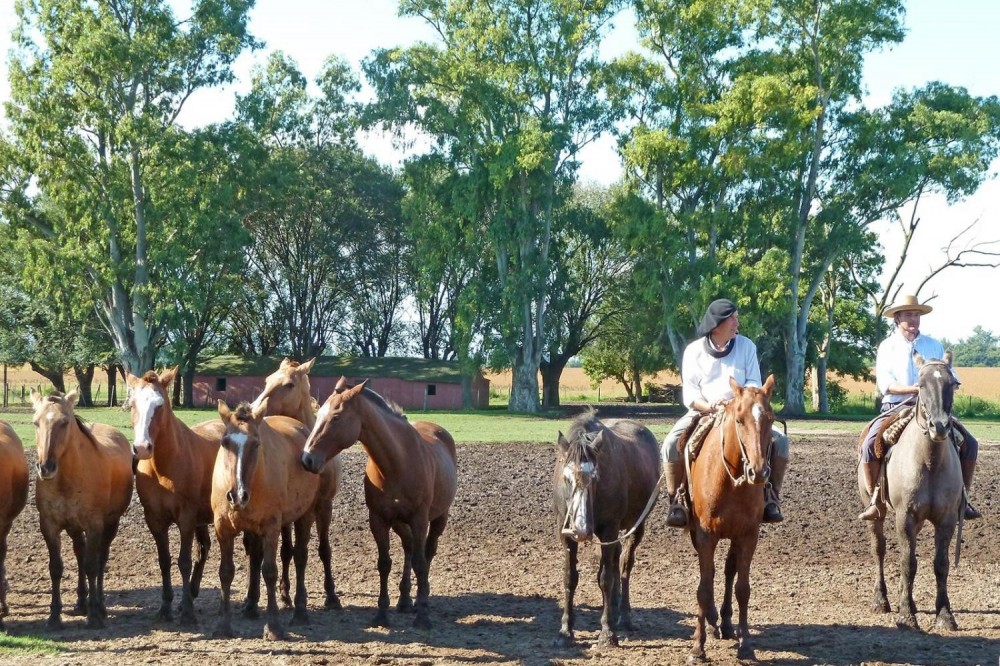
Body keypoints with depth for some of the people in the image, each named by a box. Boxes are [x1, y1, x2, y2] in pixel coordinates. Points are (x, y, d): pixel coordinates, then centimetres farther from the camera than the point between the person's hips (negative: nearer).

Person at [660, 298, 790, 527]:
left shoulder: (746, 346, 2)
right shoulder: (694, 350, -1)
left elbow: (754, 384, -2)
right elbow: (690, 393, -4)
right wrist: (709, 407, -24)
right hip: (702, 412, -1)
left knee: (779, 440, -21)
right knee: (672, 444, -29)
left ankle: (771, 496, -7)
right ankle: (677, 500, -14)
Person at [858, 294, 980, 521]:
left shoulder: (934, 346, 11)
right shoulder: (887, 347, 4)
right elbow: (885, 385, -8)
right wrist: (915, 389, -22)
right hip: (895, 408, -2)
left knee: (969, 443, -12)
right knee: (870, 446, -28)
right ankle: (876, 500, -14)